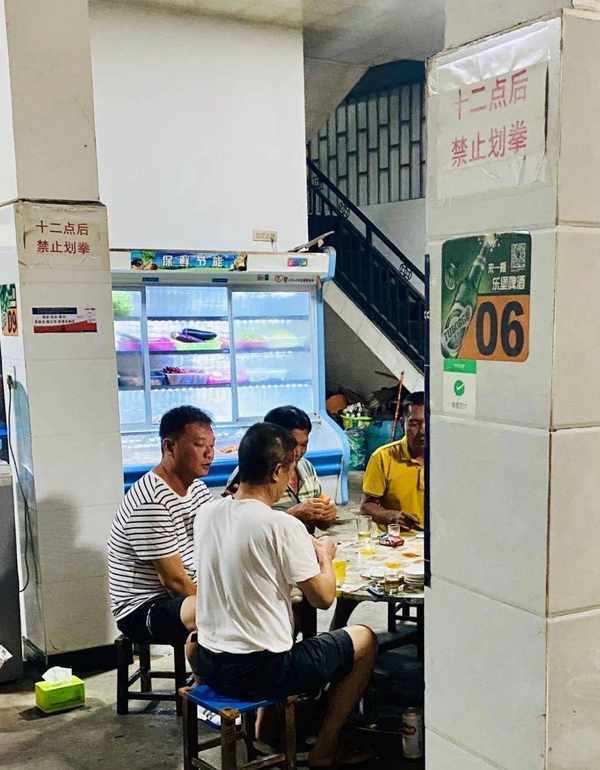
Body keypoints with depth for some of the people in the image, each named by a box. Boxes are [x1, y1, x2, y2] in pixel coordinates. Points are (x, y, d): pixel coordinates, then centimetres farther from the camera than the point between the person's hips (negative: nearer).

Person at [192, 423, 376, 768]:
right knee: (364, 639, 14)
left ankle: (264, 727, 37)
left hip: (208, 666, 6)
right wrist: (324, 556, 8)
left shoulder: (206, 514, -1)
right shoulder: (283, 525, -20)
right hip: (263, 671, -6)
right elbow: (323, 597, -11)